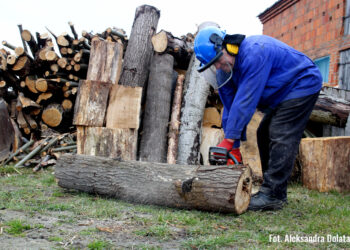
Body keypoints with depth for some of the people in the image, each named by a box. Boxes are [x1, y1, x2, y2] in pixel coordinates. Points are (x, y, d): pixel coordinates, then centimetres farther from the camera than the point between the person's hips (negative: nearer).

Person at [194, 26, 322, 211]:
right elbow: (230, 105, -2)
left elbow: (245, 100, -34)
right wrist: (233, 146, -6)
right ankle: (271, 189, 10)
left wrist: (229, 139, -31)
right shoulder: (227, 67, -4)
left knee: (281, 137, -18)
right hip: (281, 95, 10)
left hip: (303, 85, -10)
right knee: (264, 135, 6)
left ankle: (273, 196, -18)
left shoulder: (254, 52, -33)